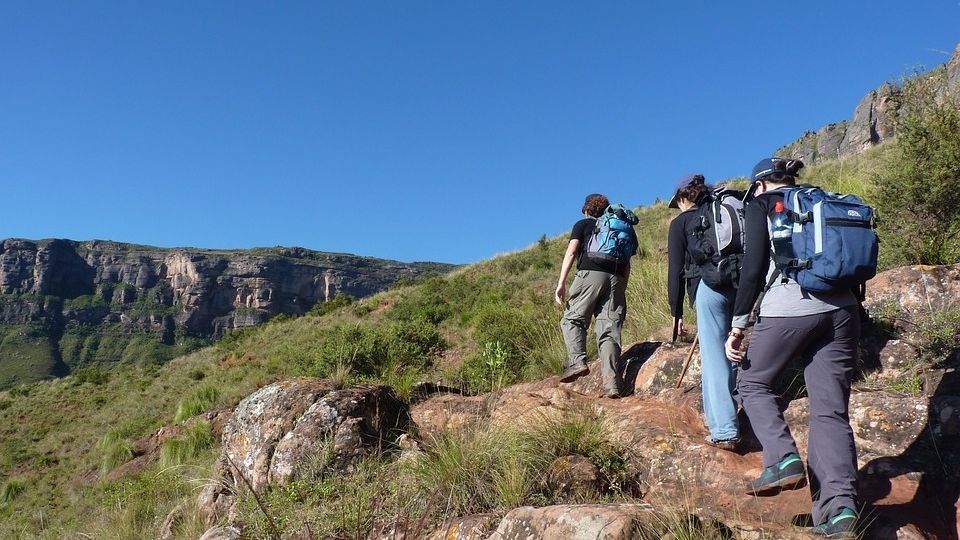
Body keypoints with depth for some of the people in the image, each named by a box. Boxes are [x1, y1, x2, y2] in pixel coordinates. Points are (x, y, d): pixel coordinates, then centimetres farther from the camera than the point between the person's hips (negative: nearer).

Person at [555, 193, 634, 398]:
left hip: (591, 274, -4)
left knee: (572, 319, 7)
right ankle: (611, 383, -11)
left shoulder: (583, 224, 16)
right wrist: (622, 290, 23)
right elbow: (627, 264, 21)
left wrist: (561, 283, -5)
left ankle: (577, 361, -15)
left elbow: (571, 252, 1)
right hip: (616, 279, 4)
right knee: (610, 330, -1)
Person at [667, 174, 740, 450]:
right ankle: (716, 415, 27)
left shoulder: (681, 222, 8)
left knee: (714, 357, -5)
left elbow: (676, 270, 4)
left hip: (709, 286, -5)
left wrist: (677, 312, 7)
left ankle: (725, 431, -9)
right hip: (740, 286, 5)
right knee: (727, 351, 16)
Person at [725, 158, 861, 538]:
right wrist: (853, 322, 22)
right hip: (840, 310, 5)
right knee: (830, 409, 3)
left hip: (788, 308, -5)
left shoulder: (761, 206, 7)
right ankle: (840, 504, -7)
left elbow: (753, 269, -4)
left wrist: (737, 326, -2)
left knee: (753, 383, 15)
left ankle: (783, 460, -3)